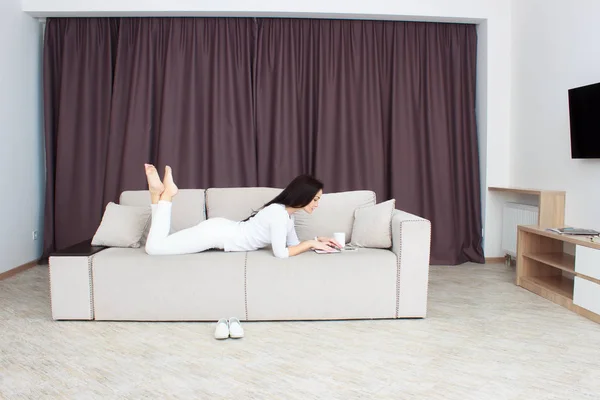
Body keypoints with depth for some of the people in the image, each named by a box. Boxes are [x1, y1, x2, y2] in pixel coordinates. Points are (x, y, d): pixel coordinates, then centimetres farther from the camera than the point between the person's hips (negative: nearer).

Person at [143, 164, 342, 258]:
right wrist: (311, 243, -17)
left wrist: (318, 241, -3)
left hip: (222, 229, 9)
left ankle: (159, 193, 14)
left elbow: (293, 244, 11)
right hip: (217, 232, -9)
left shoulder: (287, 213, 6)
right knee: (153, 247, -13)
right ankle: (165, 194, 0)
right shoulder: (279, 213, -24)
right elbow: (281, 253, -27)